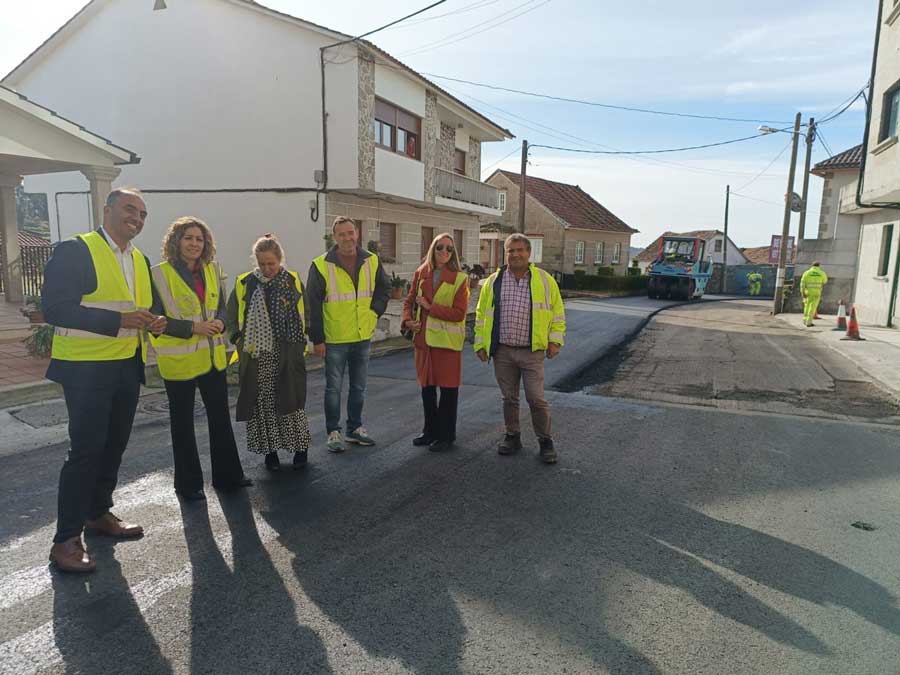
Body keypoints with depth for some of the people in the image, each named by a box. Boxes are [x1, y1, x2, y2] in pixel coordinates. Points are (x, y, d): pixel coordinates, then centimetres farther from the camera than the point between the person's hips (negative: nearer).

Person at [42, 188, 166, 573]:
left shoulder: (141, 260, 13)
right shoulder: (74, 250, -10)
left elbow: (150, 304, 22)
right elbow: (55, 309, -18)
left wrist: (155, 320, -2)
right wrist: (119, 320, -25)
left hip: (128, 366, 7)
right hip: (86, 367, -7)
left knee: (114, 446, 16)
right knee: (86, 450, -4)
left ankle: (98, 513, 34)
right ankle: (66, 538, 9)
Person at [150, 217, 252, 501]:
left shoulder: (212, 270, 6)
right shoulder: (160, 274, -10)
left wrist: (220, 322, -9)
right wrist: (193, 328, -22)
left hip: (213, 356, 5)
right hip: (178, 359, -5)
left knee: (221, 416, 13)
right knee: (183, 422, 8)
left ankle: (227, 475, 28)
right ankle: (188, 483, 23)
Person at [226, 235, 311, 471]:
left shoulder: (293, 281, 2)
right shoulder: (244, 283, 4)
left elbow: (304, 317, 5)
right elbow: (230, 318, 11)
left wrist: (299, 345, -1)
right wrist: (240, 341, 1)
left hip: (287, 358, -1)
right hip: (257, 359, 1)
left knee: (291, 402, 3)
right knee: (262, 406, 6)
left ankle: (300, 448, 19)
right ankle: (270, 450, 21)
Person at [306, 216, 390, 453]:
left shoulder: (371, 261, 0)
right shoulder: (321, 266, -12)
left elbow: (384, 288, 16)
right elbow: (312, 305, -9)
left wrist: (375, 311, 2)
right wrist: (317, 339, -9)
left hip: (363, 337, 4)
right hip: (335, 340, -4)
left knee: (359, 387, 15)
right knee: (333, 388, 7)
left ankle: (355, 429, 30)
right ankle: (333, 432, 21)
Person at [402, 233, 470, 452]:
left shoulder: (459, 278, -7)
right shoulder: (420, 274, 7)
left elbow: (459, 313, -13)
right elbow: (409, 300, 15)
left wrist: (429, 307, -15)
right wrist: (408, 319, -4)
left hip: (447, 340, -5)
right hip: (423, 337, 5)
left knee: (448, 388, 3)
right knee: (426, 386, 14)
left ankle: (446, 435, 16)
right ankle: (430, 431, 30)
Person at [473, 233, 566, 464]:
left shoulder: (544, 281, 0)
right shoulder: (493, 282, 5)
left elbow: (557, 313, 6)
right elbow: (482, 315, 9)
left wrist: (555, 340, -2)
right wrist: (480, 344, 6)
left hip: (532, 352, -2)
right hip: (502, 352, 2)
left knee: (536, 399, -2)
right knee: (509, 398, 12)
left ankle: (545, 442, 15)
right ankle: (512, 437, 28)